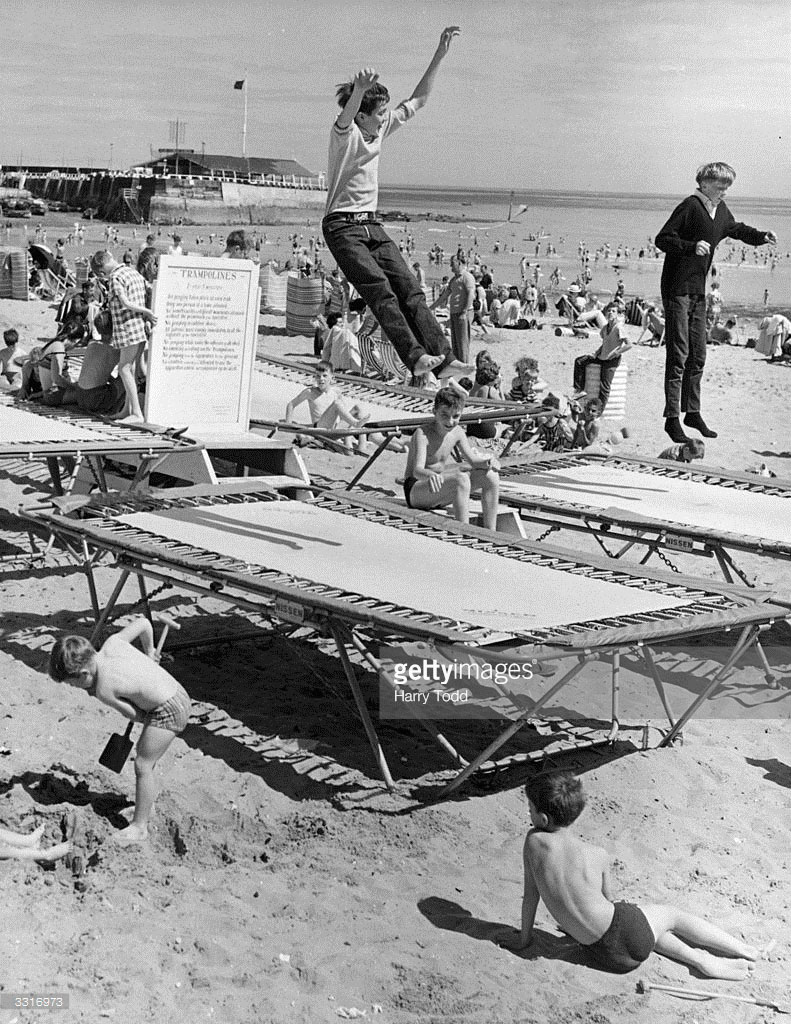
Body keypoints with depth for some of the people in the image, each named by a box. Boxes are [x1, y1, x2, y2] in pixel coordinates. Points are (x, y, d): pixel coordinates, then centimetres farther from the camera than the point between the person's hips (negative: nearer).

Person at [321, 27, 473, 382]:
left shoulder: (381, 129, 10)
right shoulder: (345, 133, -11)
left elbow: (418, 99, 16)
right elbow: (346, 115, -35)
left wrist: (440, 55, 9)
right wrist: (359, 89, -57)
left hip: (372, 225, 7)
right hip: (342, 226, -7)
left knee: (410, 290, -5)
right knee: (381, 291, -21)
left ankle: (444, 358, -11)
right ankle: (416, 356, -29)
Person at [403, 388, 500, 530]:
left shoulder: (457, 432, 1)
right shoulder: (423, 434, -20)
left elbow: (472, 459, 5)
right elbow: (417, 470, -33)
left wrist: (488, 461, -18)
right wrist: (431, 475, -57)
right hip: (415, 491, -8)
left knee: (490, 475, -7)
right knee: (461, 479, -33)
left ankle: (490, 532, -6)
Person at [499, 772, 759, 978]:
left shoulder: (534, 841, -11)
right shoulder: (597, 855, -9)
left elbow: (530, 894, -1)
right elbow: (608, 898, 6)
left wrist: (524, 937, 15)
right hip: (624, 931, -1)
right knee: (669, 914, 28)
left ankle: (698, 958, 22)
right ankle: (744, 949, 37)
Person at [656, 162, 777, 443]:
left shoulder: (721, 211, 12)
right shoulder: (690, 207, -13)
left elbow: (738, 229, 32)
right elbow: (662, 239, -17)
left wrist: (762, 236, 17)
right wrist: (692, 246, -29)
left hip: (698, 292, 8)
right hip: (678, 290, -8)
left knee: (698, 356, 11)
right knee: (678, 354, -8)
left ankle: (692, 412, 22)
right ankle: (672, 418, -5)